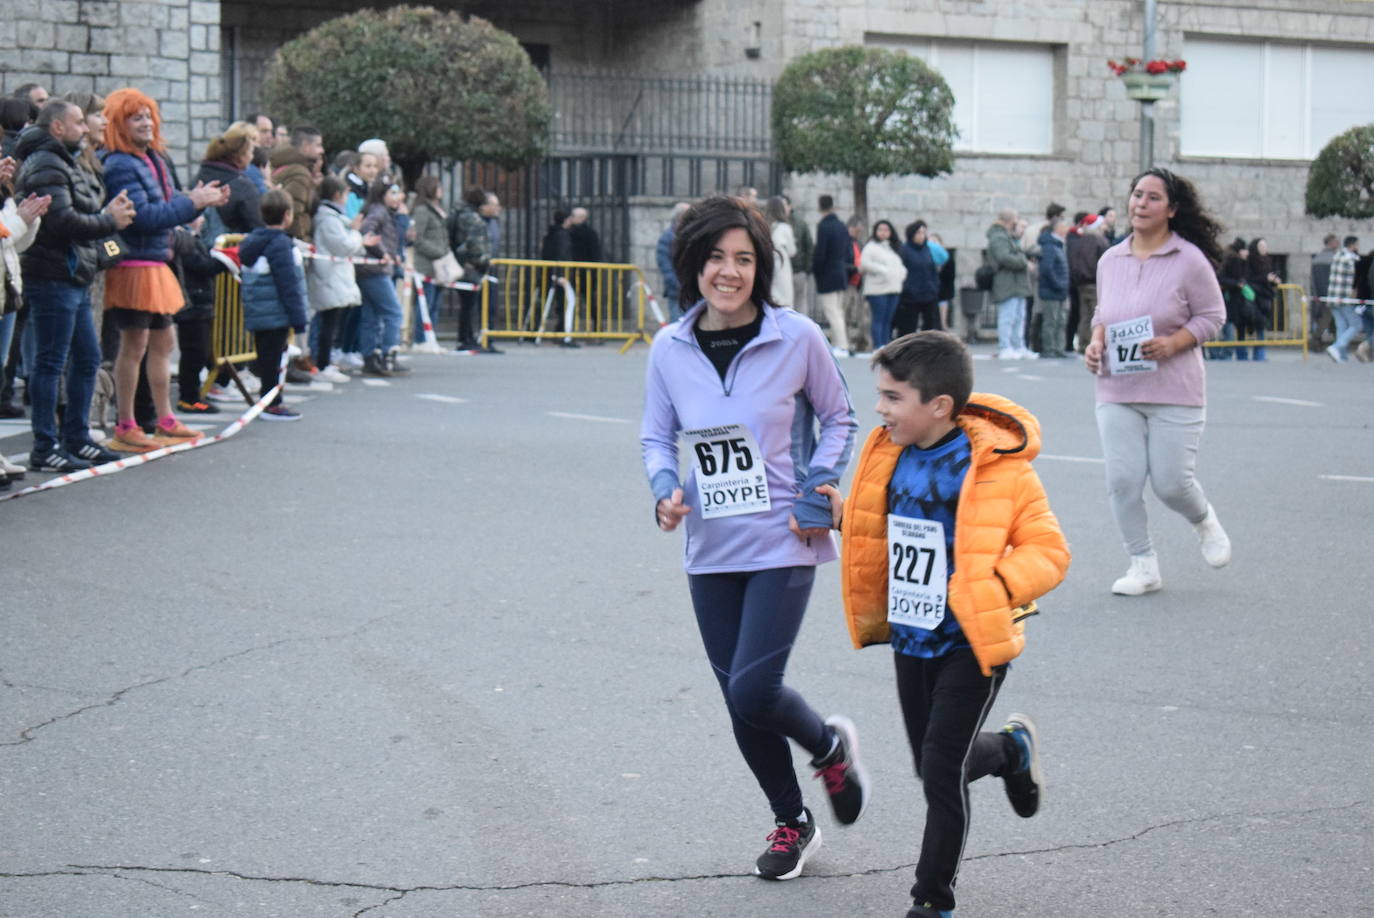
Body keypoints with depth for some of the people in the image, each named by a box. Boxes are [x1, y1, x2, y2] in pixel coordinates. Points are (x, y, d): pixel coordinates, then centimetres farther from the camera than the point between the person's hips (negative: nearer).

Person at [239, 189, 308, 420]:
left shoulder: (252, 241, 12)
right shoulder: (280, 244, -17)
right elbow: (289, 285, -19)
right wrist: (298, 318, -16)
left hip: (256, 313, 9)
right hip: (276, 314, -9)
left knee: (266, 356, 15)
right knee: (272, 357, -3)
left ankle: (270, 399, 22)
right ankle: (272, 404, 1)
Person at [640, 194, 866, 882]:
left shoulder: (796, 337, -9)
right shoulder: (670, 348, -1)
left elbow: (838, 418, 4)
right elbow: (656, 437, 10)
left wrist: (818, 492, -7)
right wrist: (665, 489, -10)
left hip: (782, 543, -4)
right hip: (710, 550, 4)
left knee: (753, 690, -14)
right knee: (739, 700, 10)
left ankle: (830, 746, 20)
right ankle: (792, 824, 32)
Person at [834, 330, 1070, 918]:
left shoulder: (997, 467, -17)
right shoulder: (890, 457, 3)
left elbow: (1048, 550, -13)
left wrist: (991, 588, -27)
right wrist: (841, 511, 4)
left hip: (971, 643, -7)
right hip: (910, 638, 7)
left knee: (942, 772, -6)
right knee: (934, 764, 16)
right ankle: (1011, 750, 48)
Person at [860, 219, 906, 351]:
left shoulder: (893, 248, 22)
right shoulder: (871, 246, -1)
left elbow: (900, 265, 28)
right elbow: (864, 263, -12)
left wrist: (901, 274, 7)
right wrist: (883, 270, -16)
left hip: (893, 289, 7)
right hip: (877, 289, -7)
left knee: (888, 320, 6)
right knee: (878, 320, -10)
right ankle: (878, 346, -12)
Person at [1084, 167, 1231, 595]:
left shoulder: (1189, 260, -7)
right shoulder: (1110, 260, 7)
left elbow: (1212, 315, -2)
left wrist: (1172, 343, -17)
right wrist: (1096, 343, 0)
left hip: (1174, 392, -4)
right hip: (1117, 390, 4)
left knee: (1171, 481, -3)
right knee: (1123, 480, -3)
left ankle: (1205, 521, 33)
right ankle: (1143, 566, 12)